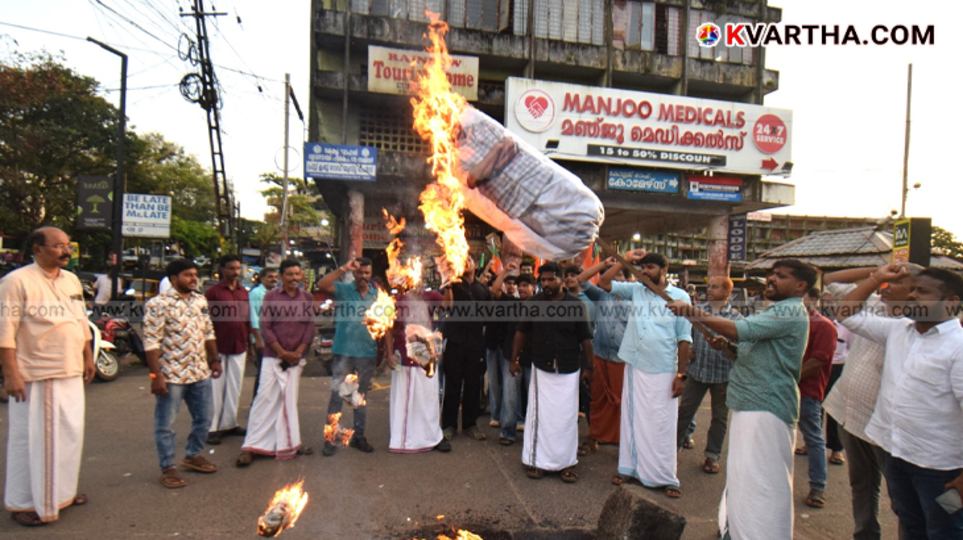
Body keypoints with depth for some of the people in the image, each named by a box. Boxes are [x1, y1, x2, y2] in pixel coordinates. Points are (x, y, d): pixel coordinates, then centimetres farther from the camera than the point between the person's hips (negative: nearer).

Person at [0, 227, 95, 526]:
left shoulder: (72, 280, 11)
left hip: (71, 374, 7)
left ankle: (62, 490, 31)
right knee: (32, 437, 3)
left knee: (70, 433, 15)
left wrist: (88, 358, 16)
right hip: (35, 377, -7)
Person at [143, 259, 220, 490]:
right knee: (166, 424, 6)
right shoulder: (159, 304, -12)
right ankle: (167, 468, 20)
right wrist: (155, 375, -19)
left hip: (200, 373, 7)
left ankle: (193, 456, 35)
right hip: (171, 375, -7)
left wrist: (214, 359, 16)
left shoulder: (200, 300, 9)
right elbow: (152, 342, -16)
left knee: (204, 417, 16)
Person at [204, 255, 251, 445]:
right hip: (218, 348, -5)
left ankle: (229, 423, 23)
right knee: (216, 388, 2)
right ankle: (212, 428, 11)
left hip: (239, 348, 5)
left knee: (235, 387, 11)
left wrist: (248, 343, 12)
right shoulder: (212, 292, -6)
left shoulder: (244, 292, 10)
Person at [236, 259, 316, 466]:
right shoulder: (271, 297, -1)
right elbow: (265, 328, -5)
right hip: (273, 357, -2)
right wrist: (282, 352, -10)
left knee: (290, 400, 10)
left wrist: (299, 352, -7)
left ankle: (289, 443, 20)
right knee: (265, 398, -5)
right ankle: (250, 447, 3)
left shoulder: (307, 298, 6)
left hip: (296, 358, 3)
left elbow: (310, 327, 4)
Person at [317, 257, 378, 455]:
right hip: (344, 351, -3)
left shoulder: (377, 295, 7)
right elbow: (322, 285, -20)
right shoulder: (343, 290, -2)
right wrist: (343, 269, -23)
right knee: (337, 395, 0)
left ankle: (358, 436, 26)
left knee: (361, 396, 15)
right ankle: (330, 438, 10)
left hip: (367, 352, 3)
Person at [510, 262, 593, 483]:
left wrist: (588, 366, 0)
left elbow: (585, 338, 0)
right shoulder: (532, 303, 0)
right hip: (541, 368, 1)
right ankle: (535, 460, 17)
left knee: (567, 416, 5)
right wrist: (514, 359, 7)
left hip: (569, 370, -1)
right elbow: (521, 332, 8)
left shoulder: (576, 305, -5)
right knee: (539, 415, 5)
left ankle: (566, 462, 18)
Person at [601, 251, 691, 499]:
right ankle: (629, 467, 25)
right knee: (632, 420, 12)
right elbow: (604, 283, 0)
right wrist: (625, 260, -4)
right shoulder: (635, 290, 4)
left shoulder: (680, 297, -3)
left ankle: (666, 478, 14)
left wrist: (681, 375, -6)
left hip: (663, 372, -3)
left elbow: (684, 339, -4)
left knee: (662, 425, 2)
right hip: (635, 368, 3)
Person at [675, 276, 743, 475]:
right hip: (697, 370, 2)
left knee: (720, 417, 10)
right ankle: (674, 445, 22)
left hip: (722, 374, -1)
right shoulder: (697, 310, 2)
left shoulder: (736, 317, -5)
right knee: (685, 410, 8)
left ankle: (712, 456, 24)